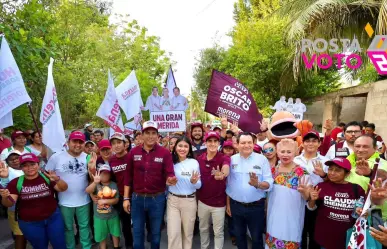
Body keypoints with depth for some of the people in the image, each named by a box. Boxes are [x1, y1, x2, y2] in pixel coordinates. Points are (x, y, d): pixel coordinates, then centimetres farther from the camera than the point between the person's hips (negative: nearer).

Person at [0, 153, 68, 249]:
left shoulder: (47, 177, -11)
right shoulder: (16, 183, -8)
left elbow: (63, 188, -17)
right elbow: (9, 204, -9)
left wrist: (57, 179, -37)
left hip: (53, 218, 0)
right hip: (29, 223, 1)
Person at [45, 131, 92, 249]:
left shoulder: (87, 158, -3)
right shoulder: (56, 157, -9)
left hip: (84, 200, 1)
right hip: (65, 201, -1)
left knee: (84, 226, 17)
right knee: (68, 228, 18)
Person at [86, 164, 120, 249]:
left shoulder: (113, 185, -8)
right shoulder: (96, 185, -10)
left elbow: (116, 200, -10)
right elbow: (87, 191, -32)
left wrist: (104, 201, -23)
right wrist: (95, 182, -50)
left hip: (112, 215, 1)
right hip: (99, 217, -1)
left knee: (115, 233, 18)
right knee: (101, 236, 15)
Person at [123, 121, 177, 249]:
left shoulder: (165, 153, -8)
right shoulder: (133, 152, -2)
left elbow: (169, 174, -14)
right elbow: (128, 176, 2)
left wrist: (171, 180, -38)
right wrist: (126, 198, 2)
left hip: (157, 198, -1)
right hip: (137, 198, 2)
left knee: (156, 232, 16)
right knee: (137, 232, 15)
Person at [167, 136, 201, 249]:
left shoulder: (194, 162, -6)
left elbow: (199, 185, -3)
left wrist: (194, 182, -23)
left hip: (189, 201, 0)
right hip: (172, 200, 0)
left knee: (188, 232, 15)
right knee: (173, 233, 1)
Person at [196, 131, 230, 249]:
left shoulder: (224, 158, -17)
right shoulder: (199, 159, -5)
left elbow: (226, 170, -41)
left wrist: (222, 174, -62)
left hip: (219, 203, -3)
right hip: (202, 201, 4)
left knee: (218, 232, 13)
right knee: (203, 229, 23)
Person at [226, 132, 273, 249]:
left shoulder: (262, 159, -8)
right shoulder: (232, 159, -1)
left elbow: (269, 183, -11)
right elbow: (228, 184, 5)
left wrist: (257, 184, -31)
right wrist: (228, 204, 7)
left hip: (256, 207, -2)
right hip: (236, 206, 2)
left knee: (257, 238, 13)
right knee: (239, 236, 19)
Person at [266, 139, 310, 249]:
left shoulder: (301, 172, -11)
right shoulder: (273, 170, 2)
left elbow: (308, 197, -10)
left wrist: (304, 191, -31)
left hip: (291, 217, -4)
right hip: (274, 216, 4)